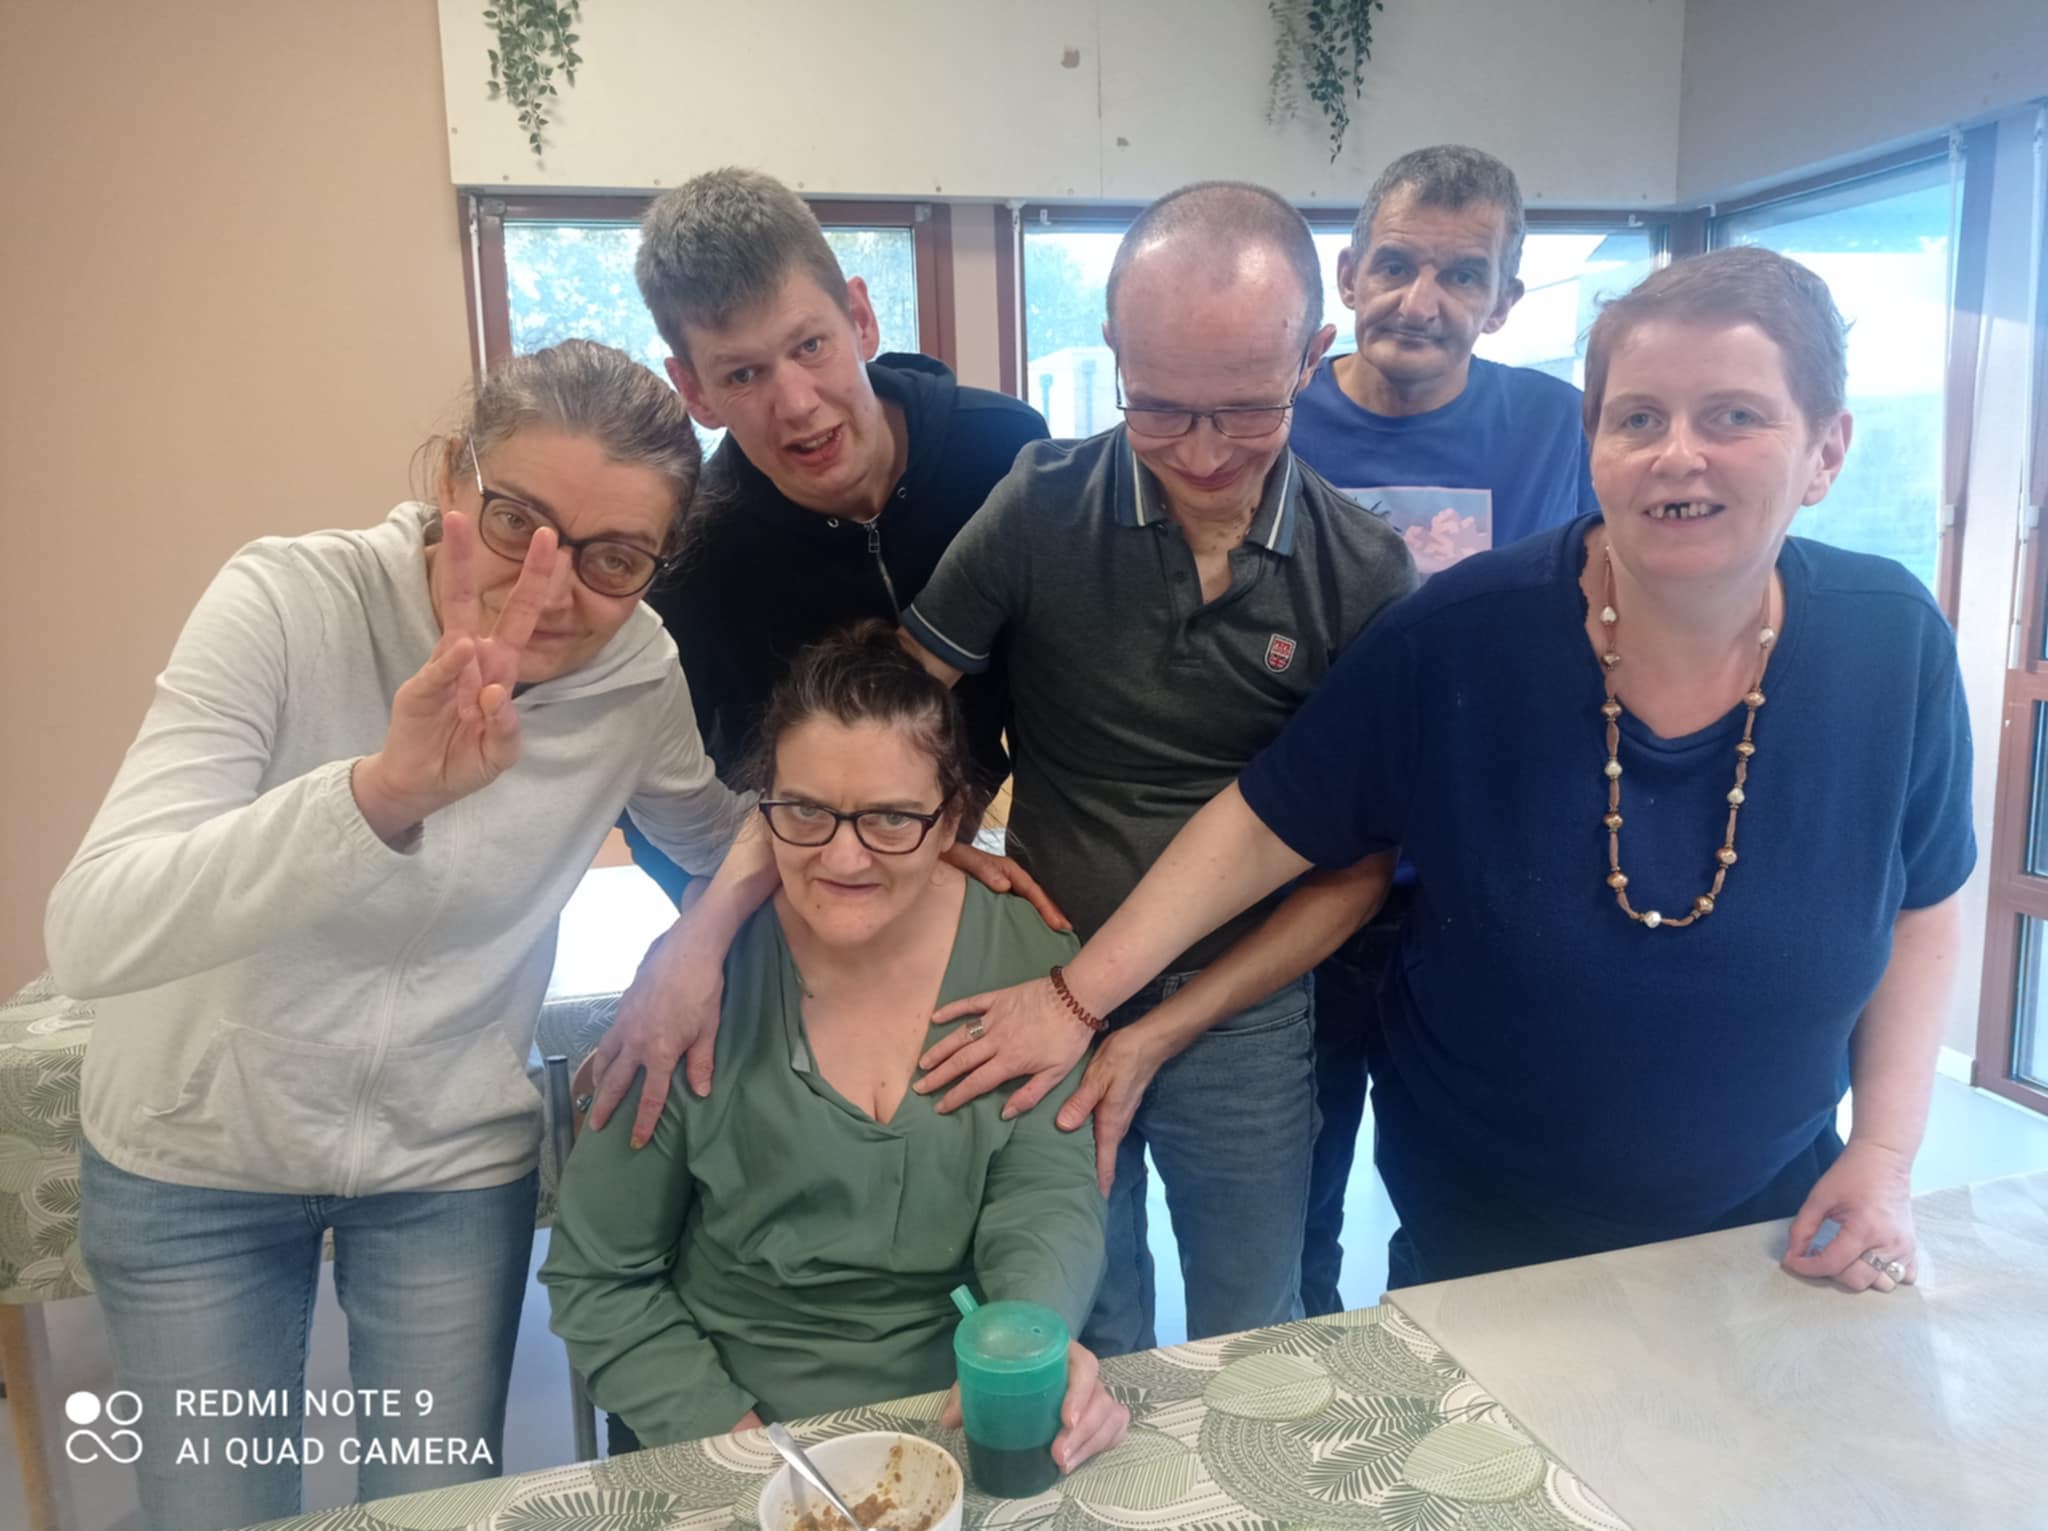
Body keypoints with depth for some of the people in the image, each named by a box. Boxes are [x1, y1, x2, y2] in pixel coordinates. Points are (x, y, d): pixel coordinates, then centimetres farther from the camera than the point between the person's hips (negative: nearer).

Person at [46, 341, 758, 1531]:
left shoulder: (641, 676, -16)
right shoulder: (288, 602, -24)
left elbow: (732, 850, 3)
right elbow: (92, 935, -33)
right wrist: (384, 788, -49)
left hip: (453, 1165, 2)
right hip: (195, 1158, -1)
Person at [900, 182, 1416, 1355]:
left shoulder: (1367, 576, -8)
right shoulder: (1041, 511, -10)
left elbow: (1362, 865, -5)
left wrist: (1158, 1035, -12)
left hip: (1245, 1016, 1)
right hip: (1046, 996, 0)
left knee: (1254, 1361, 18)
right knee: (1083, 1357, 17)